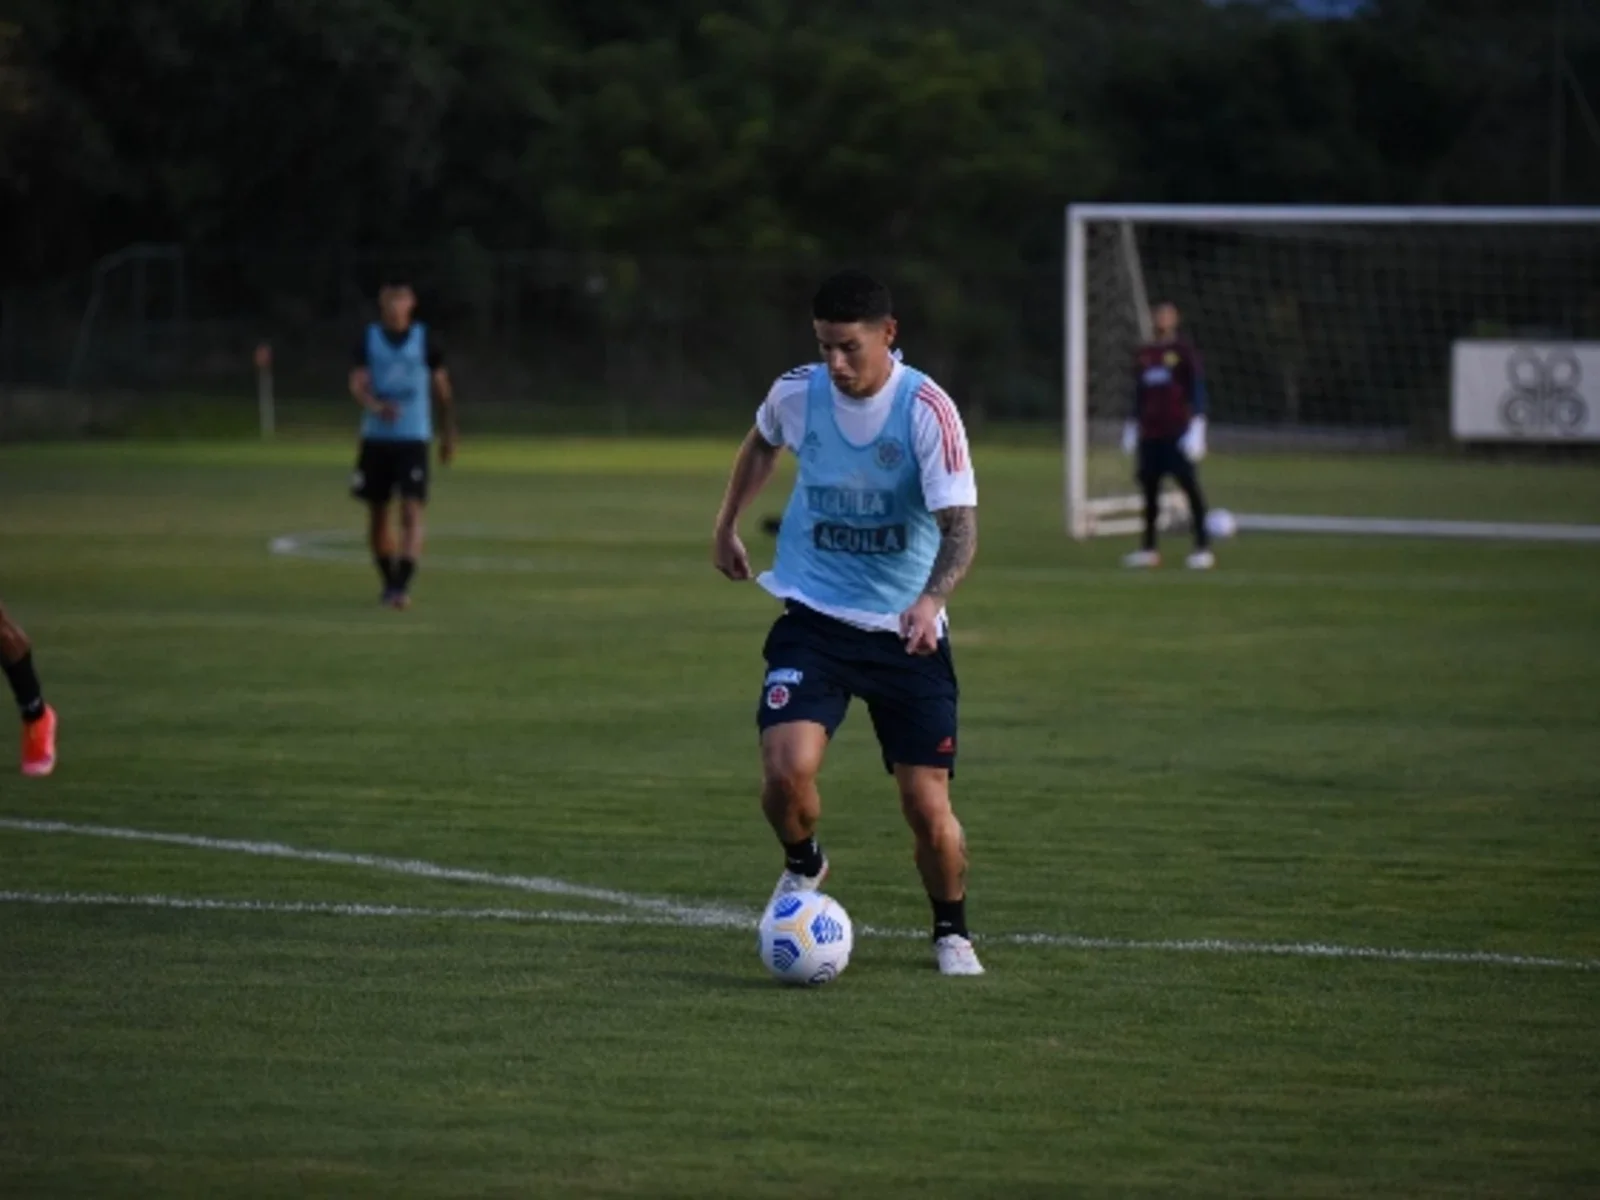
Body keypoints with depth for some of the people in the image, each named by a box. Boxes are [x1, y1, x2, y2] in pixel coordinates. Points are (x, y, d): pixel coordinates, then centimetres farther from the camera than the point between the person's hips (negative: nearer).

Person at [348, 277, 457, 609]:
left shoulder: (425, 341, 2)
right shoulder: (368, 339, 3)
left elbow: (442, 390, 11)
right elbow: (357, 384, -8)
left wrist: (448, 436, 13)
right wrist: (376, 406, -30)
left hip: (413, 439, -2)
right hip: (376, 437, 2)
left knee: (412, 513, -15)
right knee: (377, 514, 9)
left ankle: (403, 586, -21)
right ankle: (389, 581, 26)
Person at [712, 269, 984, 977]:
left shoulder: (926, 409, -16)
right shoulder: (797, 394, -4)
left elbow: (960, 525, -23)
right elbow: (763, 443, 21)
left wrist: (931, 598, -40)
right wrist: (727, 525, 27)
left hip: (906, 632, -2)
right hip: (813, 620, 2)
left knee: (929, 809, -5)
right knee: (787, 771, -21)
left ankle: (952, 933, 24)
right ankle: (802, 866, 14)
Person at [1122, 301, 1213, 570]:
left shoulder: (1185, 351, 0)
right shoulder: (1142, 355, 15)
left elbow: (1198, 389, -3)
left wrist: (1197, 425, -11)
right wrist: (1132, 427, 21)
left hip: (1177, 433, -5)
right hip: (1149, 434, 5)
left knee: (1190, 485, -8)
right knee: (1149, 488, 5)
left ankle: (1203, 548, -7)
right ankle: (1148, 549, 13)